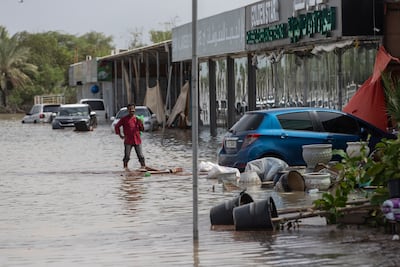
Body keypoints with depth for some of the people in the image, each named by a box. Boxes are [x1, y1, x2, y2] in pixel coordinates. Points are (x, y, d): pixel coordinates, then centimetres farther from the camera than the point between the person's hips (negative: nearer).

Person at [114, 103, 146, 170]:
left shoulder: (137, 119, 9)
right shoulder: (124, 119, 1)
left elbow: (142, 129, 13)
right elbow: (117, 126, 8)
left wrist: (140, 124, -7)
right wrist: (120, 135, 2)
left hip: (137, 140, 2)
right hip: (128, 140, -2)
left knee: (140, 155, 1)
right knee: (127, 156, -3)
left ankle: (143, 166, 9)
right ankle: (125, 167, 8)